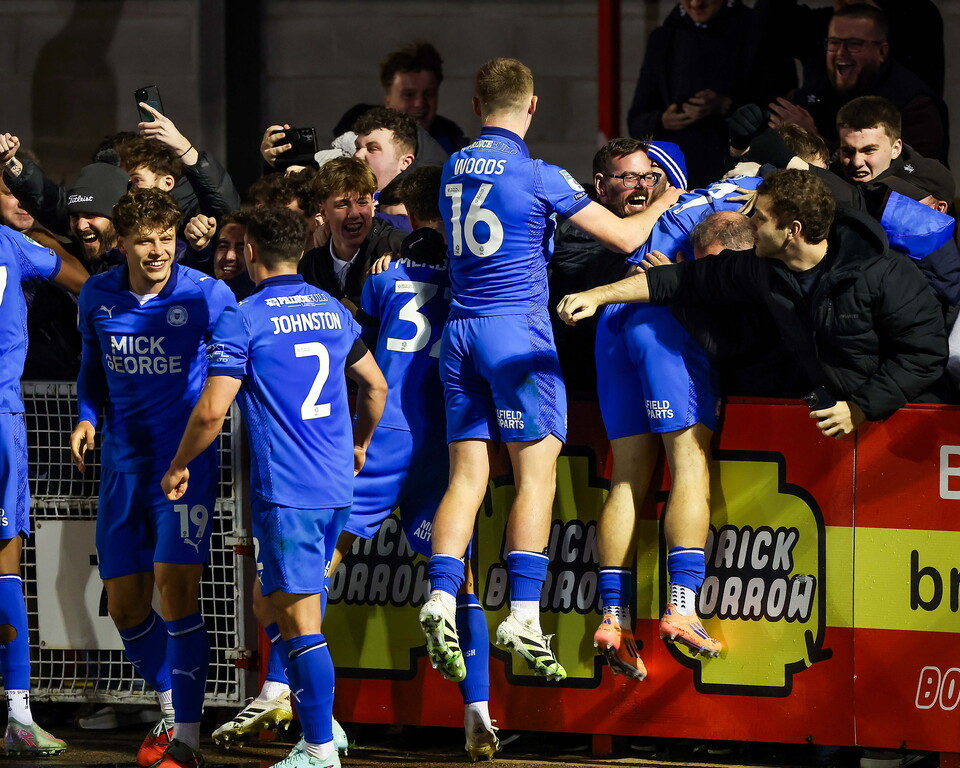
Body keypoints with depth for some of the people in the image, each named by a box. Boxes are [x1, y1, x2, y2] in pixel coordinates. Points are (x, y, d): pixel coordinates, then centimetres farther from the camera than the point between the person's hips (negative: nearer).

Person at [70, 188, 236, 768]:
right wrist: (88, 416, 4)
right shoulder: (97, 298, 2)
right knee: (125, 605, 8)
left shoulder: (207, 297, -10)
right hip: (124, 463, 5)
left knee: (175, 585, -17)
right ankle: (171, 705, 31)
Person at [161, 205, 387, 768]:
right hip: (337, 486, 7)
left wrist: (180, 466, 3)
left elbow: (212, 411, -13)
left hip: (285, 490, -7)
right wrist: (358, 446, 38)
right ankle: (322, 721, 20)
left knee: (300, 617, -6)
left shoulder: (244, 321, -9)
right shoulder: (334, 312, 11)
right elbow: (376, 387, 21)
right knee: (300, 605, 20)